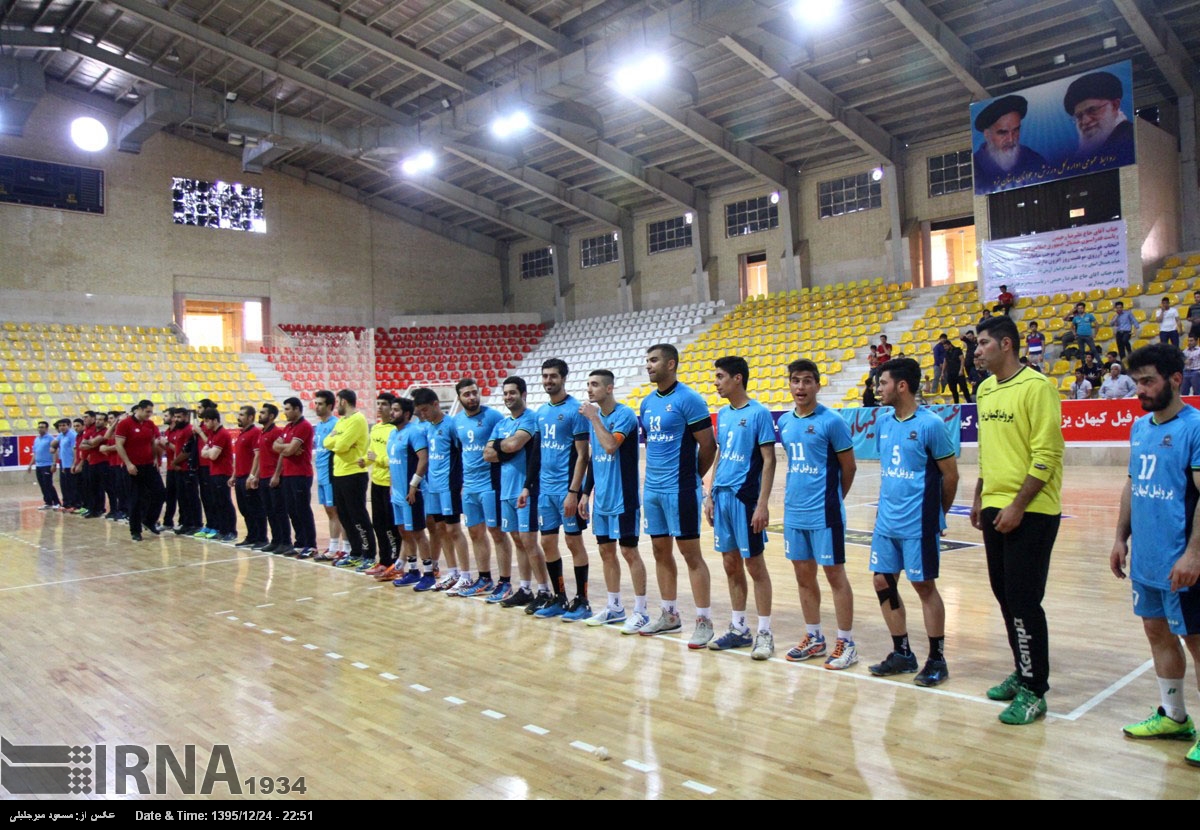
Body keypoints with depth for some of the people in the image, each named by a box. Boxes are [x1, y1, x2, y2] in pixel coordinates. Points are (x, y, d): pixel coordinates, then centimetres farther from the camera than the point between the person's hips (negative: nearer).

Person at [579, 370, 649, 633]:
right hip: (601, 500, 8)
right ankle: (614, 607, 24)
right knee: (606, 551, 12)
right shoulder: (593, 416, 9)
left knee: (629, 552, -1)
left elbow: (610, 445, -29)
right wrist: (586, 492, 14)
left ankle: (640, 611, 8)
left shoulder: (624, 414, -13)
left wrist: (593, 418, -19)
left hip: (623, 499, -7)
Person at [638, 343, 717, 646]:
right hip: (652, 489, 8)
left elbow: (708, 445, -9)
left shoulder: (688, 399, -11)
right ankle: (670, 615, 26)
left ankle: (704, 621, 6)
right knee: (661, 552, 13)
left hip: (680, 490, -7)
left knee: (691, 554, -2)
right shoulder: (647, 402, 11)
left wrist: (692, 477, 1)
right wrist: (654, 475, 12)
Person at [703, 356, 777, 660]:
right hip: (722, 496, 7)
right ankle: (738, 629, 22)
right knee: (730, 564, 12)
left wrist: (763, 504, -17)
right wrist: (710, 495, 11)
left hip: (745, 497, -7)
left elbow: (769, 460, -12)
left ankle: (764, 633, 10)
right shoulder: (723, 414, 11)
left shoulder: (758, 413, -9)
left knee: (754, 564, 0)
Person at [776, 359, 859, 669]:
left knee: (835, 574, 2)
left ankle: (846, 643, 12)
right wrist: (791, 495, 11)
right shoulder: (784, 421, 7)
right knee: (803, 575, 13)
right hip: (794, 513, 6)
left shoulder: (831, 421, -11)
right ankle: (814, 638, 26)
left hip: (824, 514, -6)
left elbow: (849, 467, -5)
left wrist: (833, 499, 5)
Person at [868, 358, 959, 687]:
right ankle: (902, 653, 23)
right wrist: (884, 506, 12)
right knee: (883, 582, 9)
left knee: (924, 586, 2)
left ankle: (937, 660, 16)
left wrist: (938, 514, 3)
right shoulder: (883, 422, 7)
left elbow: (950, 475, -6)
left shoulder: (930, 424, -13)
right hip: (887, 521, 7)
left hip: (918, 523, -7)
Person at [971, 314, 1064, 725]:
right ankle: (1023, 672, 29)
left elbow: (1047, 454, -17)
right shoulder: (985, 389, 12)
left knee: (1023, 600, -4)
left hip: (1030, 512, -8)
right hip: (996, 509, 8)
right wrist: (980, 497, 16)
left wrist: (1018, 506, -19)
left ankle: (1033, 691, 7)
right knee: (1005, 595, 14)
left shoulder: (1036, 387, -13)